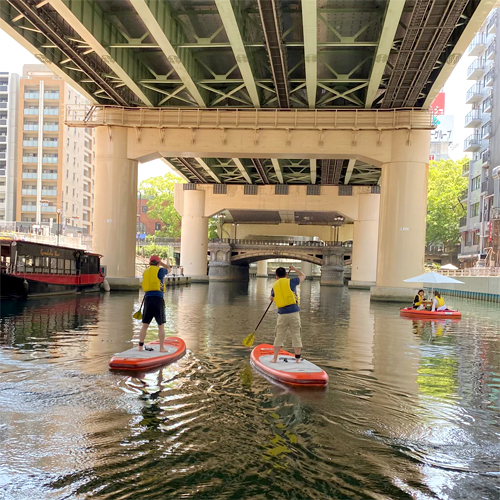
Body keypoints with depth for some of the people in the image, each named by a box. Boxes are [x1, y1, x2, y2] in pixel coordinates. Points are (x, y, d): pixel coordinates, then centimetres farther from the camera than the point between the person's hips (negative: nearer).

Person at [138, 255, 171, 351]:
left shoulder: (145, 272, 14)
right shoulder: (160, 270, 0)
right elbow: (169, 269, 21)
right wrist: (160, 262, 25)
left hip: (147, 298, 4)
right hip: (158, 299, -4)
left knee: (145, 325, 10)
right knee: (161, 326, 4)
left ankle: (140, 346, 11)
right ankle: (161, 348, 5)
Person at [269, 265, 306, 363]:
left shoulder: (274, 286, 8)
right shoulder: (290, 282, 0)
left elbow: (271, 298, 27)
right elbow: (303, 276, 16)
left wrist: (271, 297, 50)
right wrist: (294, 269, 31)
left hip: (282, 314, 2)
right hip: (294, 313, -2)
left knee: (279, 337, 9)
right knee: (296, 336, 7)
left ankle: (275, 358, 11)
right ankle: (298, 358, 11)